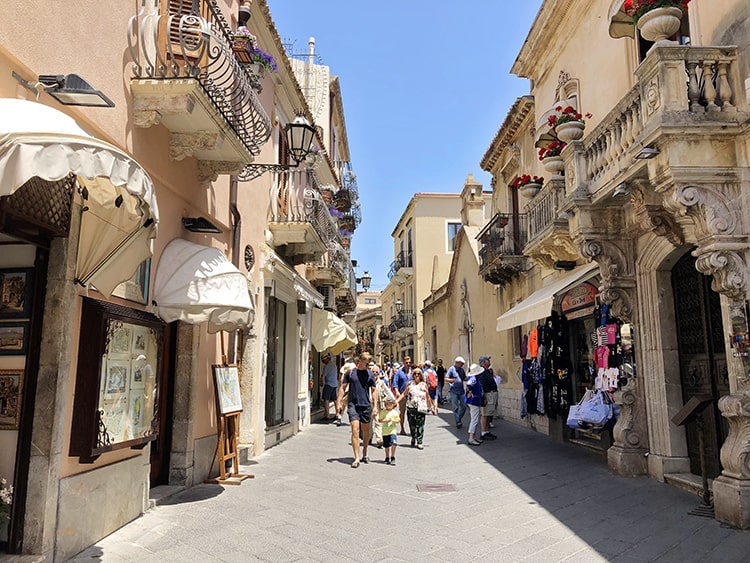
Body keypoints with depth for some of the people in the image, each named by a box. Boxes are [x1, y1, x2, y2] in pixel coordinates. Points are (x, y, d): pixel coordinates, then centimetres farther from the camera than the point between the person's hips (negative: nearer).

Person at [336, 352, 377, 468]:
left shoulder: (370, 374, 5)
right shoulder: (350, 372, 2)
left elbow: (373, 391, 7)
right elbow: (342, 388, 5)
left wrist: (375, 406, -1)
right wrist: (339, 402, -3)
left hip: (366, 405, 2)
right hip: (353, 405, -2)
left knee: (366, 431, 12)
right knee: (355, 430, -11)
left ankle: (364, 454, 32)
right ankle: (356, 458, -9)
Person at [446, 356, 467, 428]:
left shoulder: (461, 370, 13)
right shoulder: (451, 369, -6)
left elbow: (465, 378, 21)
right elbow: (446, 379, -7)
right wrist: (452, 380, -26)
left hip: (461, 390, 6)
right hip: (454, 391, -6)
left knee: (464, 406, 6)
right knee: (456, 407, -3)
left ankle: (459, 419, 24)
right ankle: (457, 422, 3)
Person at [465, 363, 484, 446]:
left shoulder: (474, 377, 9)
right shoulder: (473, 378, -21)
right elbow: (468, 384, -41)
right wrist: (470, 393, -27)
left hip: (475, 401, 10)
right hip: (474, 401, -10)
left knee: (474, 420, 17)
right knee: (475, 420, -6)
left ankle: (474, 437, 25)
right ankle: (471, 439, -4)